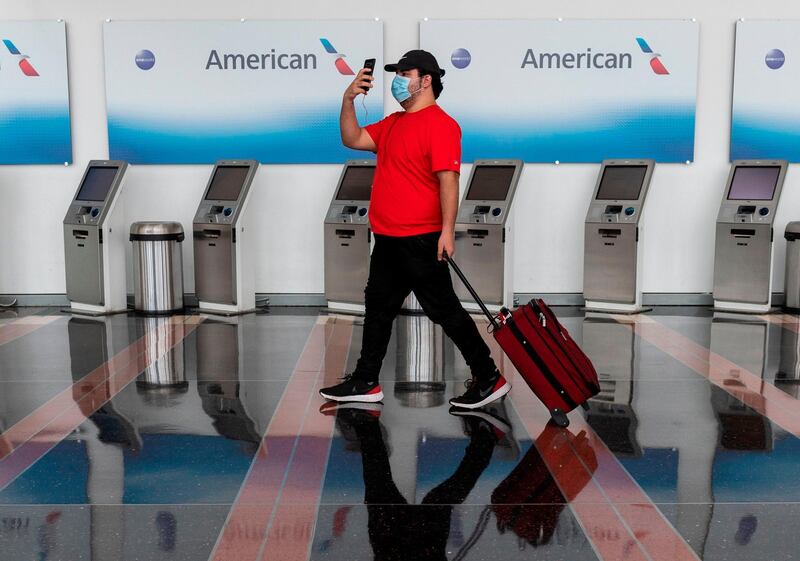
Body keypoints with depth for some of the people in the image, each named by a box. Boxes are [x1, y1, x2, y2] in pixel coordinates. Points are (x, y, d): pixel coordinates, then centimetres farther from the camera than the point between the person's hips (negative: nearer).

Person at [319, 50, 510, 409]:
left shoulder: (440, 123, -13)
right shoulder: (393, 123, 16)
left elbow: (448, 179, -21)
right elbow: (352, 140, 17)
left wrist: (447, 230, -27)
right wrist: (348, 100, 5)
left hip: (421, 241, -9)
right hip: (387, 238, 9)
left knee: (444, 309, -2)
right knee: (378, 307, 15)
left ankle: (489, 379, 10)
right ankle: (365, 382, 27)